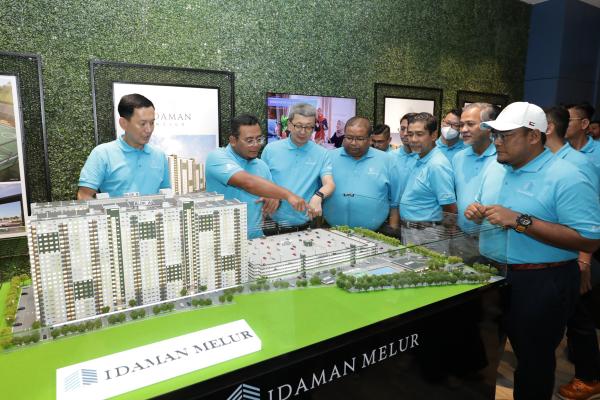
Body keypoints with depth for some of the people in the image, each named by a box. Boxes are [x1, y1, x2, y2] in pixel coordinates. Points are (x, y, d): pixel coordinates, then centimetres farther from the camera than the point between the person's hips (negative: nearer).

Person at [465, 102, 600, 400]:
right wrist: (477, 213, -6)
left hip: (541, 284, -7)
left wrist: (520, 221, -29)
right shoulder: (495, 169, 5)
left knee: (533, 360, 13)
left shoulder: (566, 179, -17)